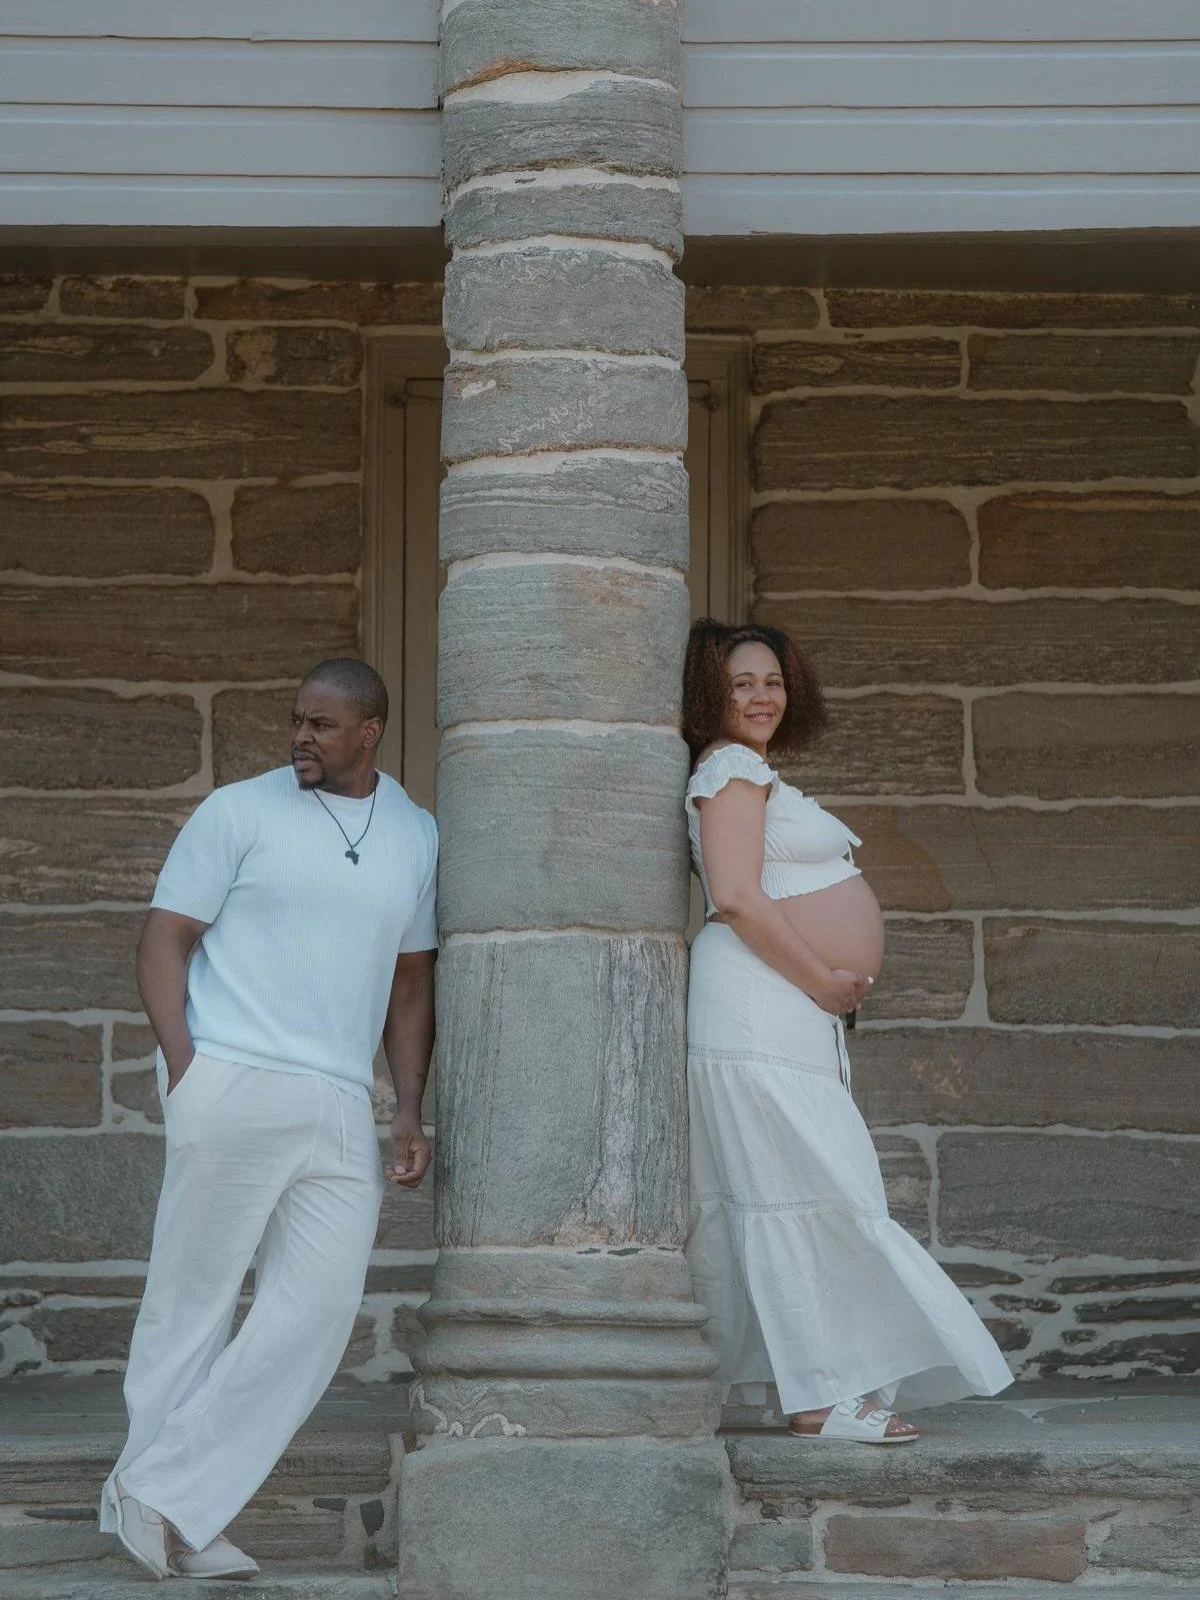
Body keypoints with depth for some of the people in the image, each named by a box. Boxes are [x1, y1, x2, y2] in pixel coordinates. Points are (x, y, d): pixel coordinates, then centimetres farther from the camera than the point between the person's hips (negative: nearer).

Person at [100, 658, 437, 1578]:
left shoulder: (417, 838, 14)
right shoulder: (239, 812, 1)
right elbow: (166, 940, -1)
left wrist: (410, 1114, 11)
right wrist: (185, 1070, -13)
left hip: (341, 1110, 4)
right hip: (235, 1085, -4)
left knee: (319, 1313, -5)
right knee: (194, 1306, 0)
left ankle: (173, 1505, 0)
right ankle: (144, 1495, 12)